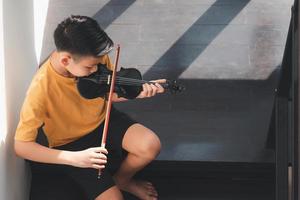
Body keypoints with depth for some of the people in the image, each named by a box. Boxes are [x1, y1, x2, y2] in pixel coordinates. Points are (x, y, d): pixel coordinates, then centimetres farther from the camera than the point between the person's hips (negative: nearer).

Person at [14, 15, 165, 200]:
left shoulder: (93, 58, -18)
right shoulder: (42, 88, -33)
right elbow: (21, 146, -29)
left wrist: (138, 93, -19)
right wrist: (74, 158, -37)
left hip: (103, 120, 4)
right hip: (70, 144, -4)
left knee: (151, 146, -20)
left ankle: (121, 180, 11)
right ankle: (111, 185, 18)